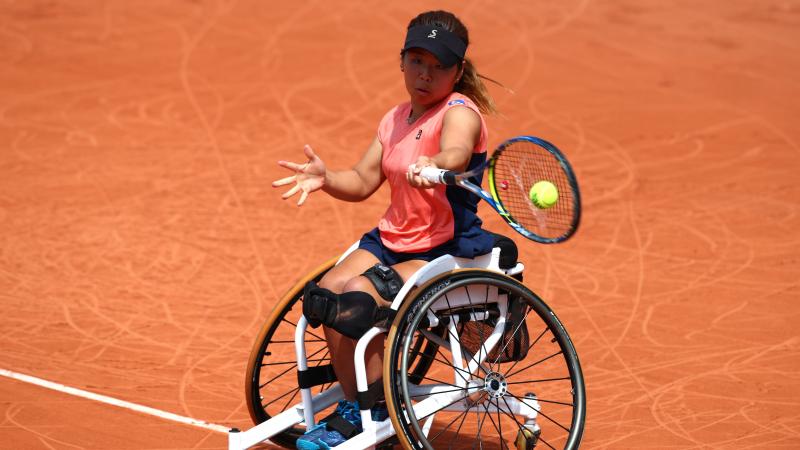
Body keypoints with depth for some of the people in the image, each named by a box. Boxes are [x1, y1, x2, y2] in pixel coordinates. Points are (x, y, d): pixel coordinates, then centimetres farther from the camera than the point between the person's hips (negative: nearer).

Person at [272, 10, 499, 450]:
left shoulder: (460, 112, -13)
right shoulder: (394, 120, 11)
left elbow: (456, 151, -38)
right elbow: (361, 182, 10)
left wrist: (434, 165, -61)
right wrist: (325, 178, -11)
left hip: (448, 250, -8)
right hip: (391, 240, 8)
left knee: (360, 302, -25)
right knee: (330, 291, -14)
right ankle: (353, 406, 0)